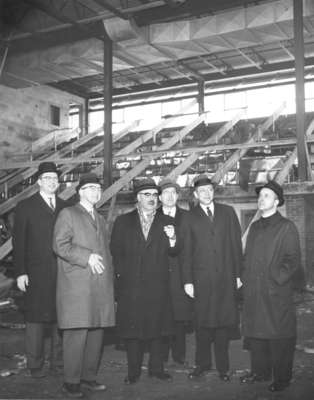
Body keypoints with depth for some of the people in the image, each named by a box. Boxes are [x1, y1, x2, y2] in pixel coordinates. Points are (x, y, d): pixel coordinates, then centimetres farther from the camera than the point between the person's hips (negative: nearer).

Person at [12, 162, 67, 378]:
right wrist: (20, 272, -7)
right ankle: (35, 365, 14)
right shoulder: (25, 207, 3)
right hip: (36, 273, -3)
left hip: (63, 272, 3)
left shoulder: (65, 207, 11)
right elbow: (18, 242, -1)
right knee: (36, 319, 3)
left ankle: (58, 361, 19)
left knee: (60, 317, 7)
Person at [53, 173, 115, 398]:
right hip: (77, 285, -6)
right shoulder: (68, 214, 4)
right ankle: (71, 382, 3)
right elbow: (60, 245, -8)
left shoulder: (100, 219, 24)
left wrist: (110, 277, 16)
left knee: (97, 332, 6)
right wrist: (87, 256, -14)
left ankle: (89, 377, 17)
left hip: (101, 286, 6)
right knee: (77, 332, -7)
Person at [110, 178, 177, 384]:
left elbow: (172, 252, 4)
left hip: (158, 285, 1)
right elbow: (115, 251, 5)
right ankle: (133, 371, 15)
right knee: (132, 329, 3)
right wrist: (121, 273, -4)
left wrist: (172, 239, -16)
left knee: (157, 328, 6)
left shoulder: (165, 222, 10)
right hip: (130, 285, -1)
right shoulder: (123, 222, 8)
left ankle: (156, 368, 20)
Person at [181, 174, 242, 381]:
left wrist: (238, 273, 2)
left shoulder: (228, 212, 8)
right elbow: (186, 251, 2)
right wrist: (188, 280, -3)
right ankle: (203, 363, 21)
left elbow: (236, 244, 7)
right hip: (202, 277, -1)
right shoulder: (190, 217, 3)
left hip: (226, 276, 1)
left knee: (224, 321, 5)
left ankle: (223, 366, 18)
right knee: (203, 322, 5)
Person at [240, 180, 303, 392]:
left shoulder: (287, 227, -4)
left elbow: (293, 261, -8)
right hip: (253, 292, 6)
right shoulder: (254, 227, 16)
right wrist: (246, 279, 9)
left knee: (279, 337, 1)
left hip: (277, 292, -6)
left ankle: (282, 378, 13)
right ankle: (260, 371, 27)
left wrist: (276, 280, -14)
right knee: (255, 333, 13)